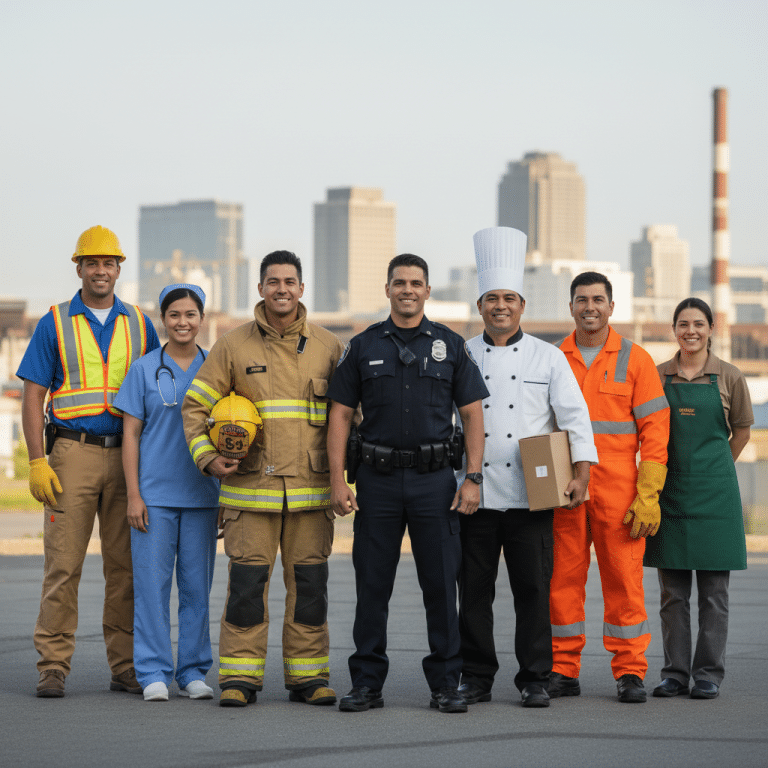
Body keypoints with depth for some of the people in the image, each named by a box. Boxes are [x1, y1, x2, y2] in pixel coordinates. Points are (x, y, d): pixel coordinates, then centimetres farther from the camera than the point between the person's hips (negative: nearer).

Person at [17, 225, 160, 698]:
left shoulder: (140, 326, 12)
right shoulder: (55, 324, 5)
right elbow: (33, 398, 2)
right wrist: (37, 463, -8)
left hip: (128, 457, 2)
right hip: (73, 452, -2)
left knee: (126, 565, 4)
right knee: (63, 564, -6)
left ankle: (126, 667, 9)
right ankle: (53, 667, -3)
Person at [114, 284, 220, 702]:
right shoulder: (144, 369, 2)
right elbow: (130, 434, 2)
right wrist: (133, 494, -5)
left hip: (201, 494, 2)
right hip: (154, 493, -2)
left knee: (197, 584, 5)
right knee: (152, 582, -3)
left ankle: (193, 672, 12)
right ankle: (153, 672, 3)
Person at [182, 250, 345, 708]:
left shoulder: (328, 347, 8)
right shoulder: (233, 347, 4)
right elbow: (196, 405, 7)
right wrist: (208, 458, -4)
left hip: (311, 490, 1)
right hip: (251, 489, -1)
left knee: (309, 585, 4)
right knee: (247, 584, -3)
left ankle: (309, 676, 12)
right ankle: (240, 678, 2)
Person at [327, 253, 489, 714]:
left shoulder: (450, 346, 6)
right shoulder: (364, 347, 7)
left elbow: (473, 414, 5)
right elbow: (341, 416, 6)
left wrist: (473, 478, -5)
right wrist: (338, 481, -3)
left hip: (434, 478, 0)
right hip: (378, 478, 1)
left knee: (441, 584, 0)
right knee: (372, 585, 2)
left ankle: (446, 684, 8)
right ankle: (367, 684, 10)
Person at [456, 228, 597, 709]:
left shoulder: (548, 358, 6)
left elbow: (576, 417, 2)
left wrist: (581, 476, -9)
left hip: (531, 494, -1)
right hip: (474, 493, 1)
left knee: (534, 589, -1)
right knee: (474, 590, 3)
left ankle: (535, 679, 8)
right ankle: (476, 678, 12)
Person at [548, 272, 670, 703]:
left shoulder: (635, 360, 3)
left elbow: (655, 429, 0)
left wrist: (649, 495, -7)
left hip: (618, 492, -2)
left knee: (624, 580, -1)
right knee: (562, 579, 2)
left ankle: (630, 672, 7)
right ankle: (563, 671, 10)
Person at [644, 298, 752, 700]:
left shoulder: (728, 377, 1)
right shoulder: (657, 376, 4)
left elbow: (741, 431, 12)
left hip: (714, 491, -1)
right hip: (670, 491, 1)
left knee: (713, 590, 1)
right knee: (672, 591, 4)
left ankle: (709, 673, 6)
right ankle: (675, 672, 10)